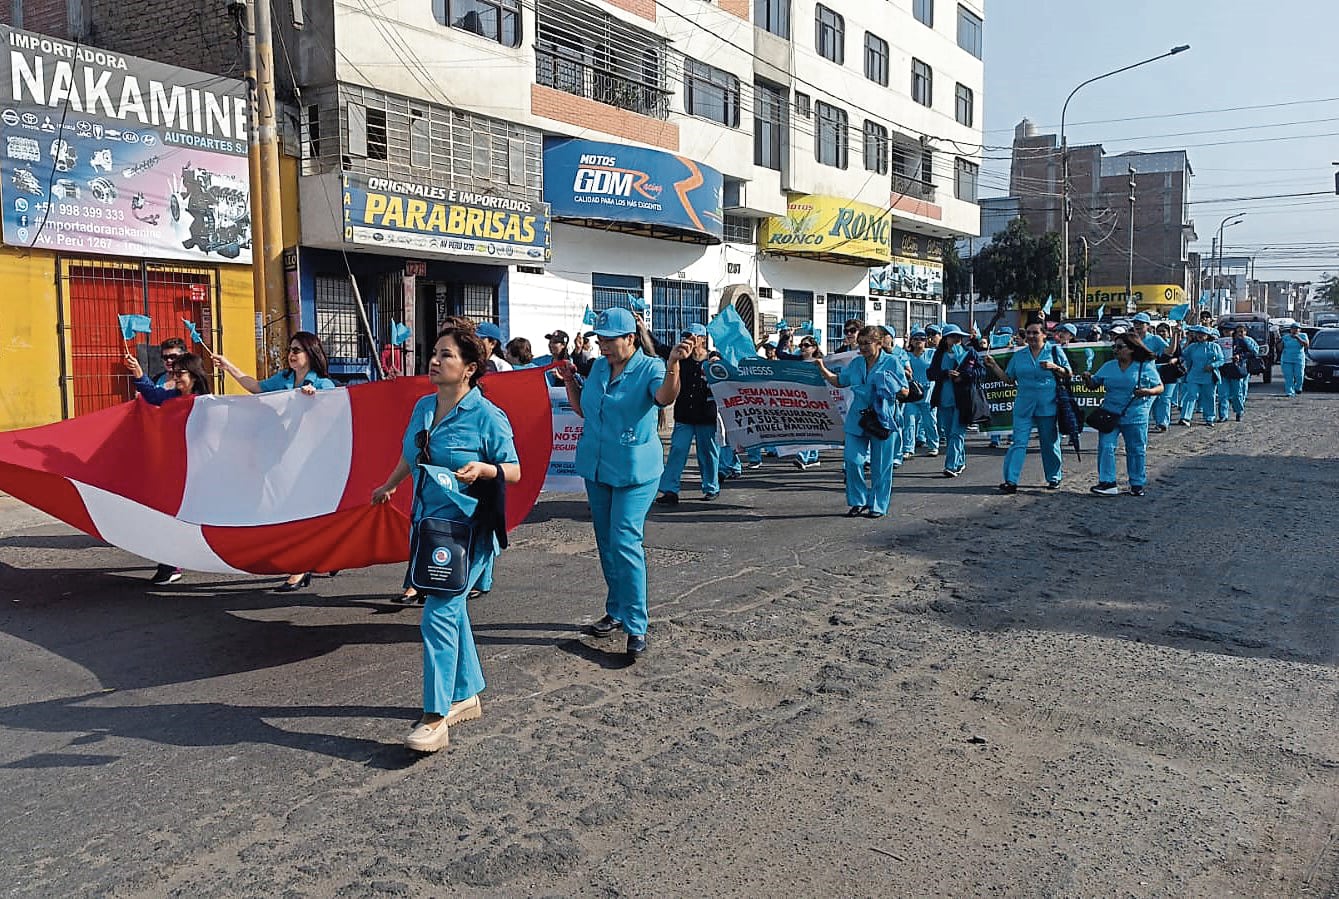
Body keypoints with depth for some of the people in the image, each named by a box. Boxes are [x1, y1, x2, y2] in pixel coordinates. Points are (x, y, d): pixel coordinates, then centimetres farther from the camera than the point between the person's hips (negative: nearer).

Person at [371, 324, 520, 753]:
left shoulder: (487, 416, -13)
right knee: (452, 609, 15)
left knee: (439, 614, -13)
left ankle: (436, 718, -5)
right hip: (428, 524, 7)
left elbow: (513, 471, -9)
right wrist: (389, 485, 33)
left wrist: (483, 468, -27)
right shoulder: (423, 407, 7)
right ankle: (466, 695, 30)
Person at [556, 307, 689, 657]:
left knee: (625, 543, -13)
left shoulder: (650, 368, -11)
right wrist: (569, 381, 4)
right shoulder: (598, 367, 8)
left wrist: (673, 364, -49)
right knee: (606, 543, 14)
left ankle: (636, 626, -5)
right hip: (596, 467, 7)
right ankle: (616, 611, 29)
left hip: (635, 471, -7)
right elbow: (581, 409, 18)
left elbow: (665, 397, -33)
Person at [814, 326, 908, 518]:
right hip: (857, 421, 4)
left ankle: (878, 506, 16)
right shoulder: (855, 363, 11)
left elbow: (905, 392, -2)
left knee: (880, 466, 3)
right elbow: (838, 381, 21)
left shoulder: (892, 362, -2)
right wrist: (822, 368, 10)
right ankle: (858, 502, 15)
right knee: (852, 461, -1)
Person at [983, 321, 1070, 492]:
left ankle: (1054, 477, 27)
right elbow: (1009, 378, 12)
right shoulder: (1018, 355, 10)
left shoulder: (1055, 351, 4)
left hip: (1048, 406, -1)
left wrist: (1054, 367, -12)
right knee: (1019, 443, -6)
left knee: (1050, 443, 10)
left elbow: (1068, 375, 6)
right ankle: (1011, 481, -9)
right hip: (1024, 406, 1)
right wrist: (994, 366, 1)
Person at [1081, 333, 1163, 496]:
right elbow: (1093, 383, 11)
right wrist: (1087, 378, -11)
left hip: (1135, 417, -3)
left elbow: (1160, 387, 0)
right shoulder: (1109, 367, 8)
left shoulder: (1146, 367, -2)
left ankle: (1137, 484, 18)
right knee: (1105, 447, -8)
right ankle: (1108, 483, -6)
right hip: (1110, 415, 3)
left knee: (1136, 450, 7)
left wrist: (1148, 392, -20)